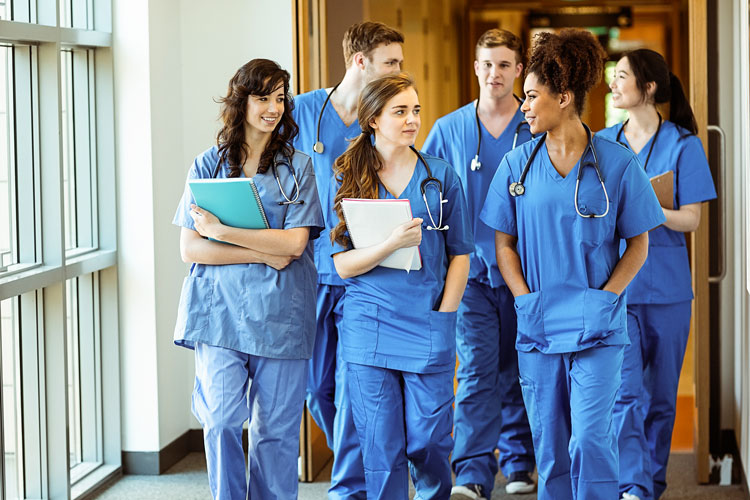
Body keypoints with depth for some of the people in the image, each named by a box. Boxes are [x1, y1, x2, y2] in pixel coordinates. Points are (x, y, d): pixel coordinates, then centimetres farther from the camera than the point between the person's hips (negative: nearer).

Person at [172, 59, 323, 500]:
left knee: (275, 428, 2)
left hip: (279, 312, 0)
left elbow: (294, 242, -6)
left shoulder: (297, 167, 7)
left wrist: (221, 231, -11)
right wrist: (262, 254, -9)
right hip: (219, 311, 0)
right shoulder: (208, 166, 8)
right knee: (222, 420, -11)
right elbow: (190, 248, 1)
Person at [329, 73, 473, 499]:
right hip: (370, 328, 0)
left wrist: (444, 313, -3)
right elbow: (343, 264, -1)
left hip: (429, 327, 0)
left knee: (427, 442, 2)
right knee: (381, 446, 0)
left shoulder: (441, 176, 6)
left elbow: (460, 254, 8)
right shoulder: (348, 180, 5)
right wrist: (392, 244, -18)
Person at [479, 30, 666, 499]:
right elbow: (504, 242, 10)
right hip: (537, 326, 3)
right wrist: (526, 299, -3)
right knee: (549, 444, 8)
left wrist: (604, 298, -10)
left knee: (591, 439, -11)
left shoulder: (618, 163, -4)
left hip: (597, 328, -3)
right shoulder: (517, 165, 4)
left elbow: (638, 245, 1)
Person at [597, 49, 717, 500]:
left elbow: (691, 219, -5)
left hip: (664, 285, -1)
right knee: (625, 392, -11)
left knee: (661, 394, 8)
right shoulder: (603, 143, 9)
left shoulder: (683, 145, -1)